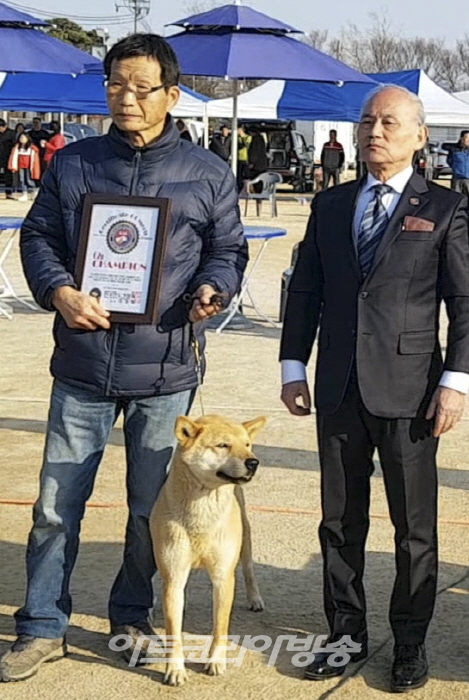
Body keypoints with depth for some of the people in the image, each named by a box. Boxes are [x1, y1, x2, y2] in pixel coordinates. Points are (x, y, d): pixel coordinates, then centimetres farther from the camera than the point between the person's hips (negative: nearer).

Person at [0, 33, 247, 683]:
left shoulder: (208, 174, 4)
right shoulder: (72, 164, 5)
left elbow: (229, 250, 9)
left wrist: (211, 288, -12)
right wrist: (59, 291, -11)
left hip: (166, 369, 0)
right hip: (83, 365, 0)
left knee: (150, 507, 11)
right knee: (55, 506, 3)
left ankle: (131, 617, 31)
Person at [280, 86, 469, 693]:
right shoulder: (330, 205, 12)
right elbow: (305, 290, 13)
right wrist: (293, 367, 6)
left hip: (408, 392, -3)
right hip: (339, 390, 4)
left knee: (415, 527, 5)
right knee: (340, 522, 11)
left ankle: (410, 644, 18)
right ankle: (346, 634, 24)